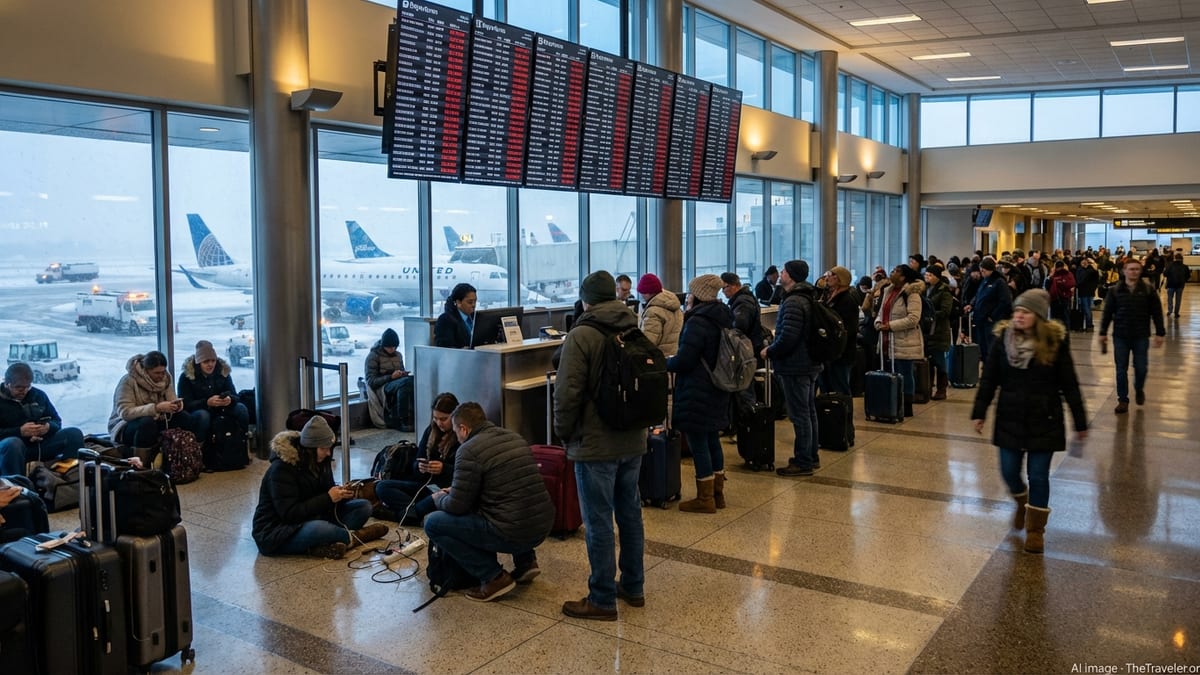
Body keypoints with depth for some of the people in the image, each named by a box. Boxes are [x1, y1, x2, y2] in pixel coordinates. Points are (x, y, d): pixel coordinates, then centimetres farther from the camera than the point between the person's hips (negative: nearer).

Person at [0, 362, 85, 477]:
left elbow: (57, 421, 14)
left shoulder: (39, 395, 12)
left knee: (75, 434, -17)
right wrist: (20, 432, -23)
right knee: (13, 444, -39)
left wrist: (49, 427, -11)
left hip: (39, 446, 4)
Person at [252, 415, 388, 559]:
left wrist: (341, 494, -12)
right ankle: (354, 536, -10)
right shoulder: (282, 468, -22)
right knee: (319, 528, -41)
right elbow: (289, 514, -26)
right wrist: (328, 498, -25)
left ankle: (327, 544, -25)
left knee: (364, 506, -5)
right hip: (275, 532, -8)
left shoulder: (319, 460, 1)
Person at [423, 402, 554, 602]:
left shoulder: (470, 450, -11)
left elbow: (457, 507, -7)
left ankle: (494, 577, 0)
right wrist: (455, 492, 30)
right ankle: (525, 561, 21)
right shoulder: (515, 437, 13)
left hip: (513, 533, -8)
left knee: (433, 523, 2)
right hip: (544, 527, 8)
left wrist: (439, 498, 17)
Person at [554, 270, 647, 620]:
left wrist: (564, 433, -3)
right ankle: (633, 587, 29)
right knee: (630, 513, 17)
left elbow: (567, 393, -18)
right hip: (633, 441, 7)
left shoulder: (581, 336, -15)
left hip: (595, 445, -7)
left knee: (598, 522, 1)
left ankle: (602, 600, 10)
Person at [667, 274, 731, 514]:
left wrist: (663, 364, -3)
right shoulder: (723, 320, 10)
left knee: (698, 443, -1)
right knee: (712, 440, 18)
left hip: (696, 393, -9)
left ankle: (705, 499, 7)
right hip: (717, 392, 9)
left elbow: (684, 361, -21)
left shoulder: (697, 322, -19)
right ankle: (718, 492, 27)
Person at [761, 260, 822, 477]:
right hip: (810, 363, 10)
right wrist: (774, 347, 16)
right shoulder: (808, 298, 13)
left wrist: (769, 351, -12)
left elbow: (788, 337, -28)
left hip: (795, 367, -10)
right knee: (809, 411, 17)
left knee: (799, 414, -4)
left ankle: (803, 462, 2)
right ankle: (811, 457, 26)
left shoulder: (793, 302, -20)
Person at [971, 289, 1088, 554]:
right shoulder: (1003, 338, -4)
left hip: (1043, 421, -2)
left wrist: (1080, 422, -2)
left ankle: (1035, 529, 21)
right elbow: (989, 379, 1)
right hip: (1010, 419, 3)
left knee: (1038, 476, 3)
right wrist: (979, 413, -1)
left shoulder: (1054, 342, -10)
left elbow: (1069, 385, -5)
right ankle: (1022, 503, 42)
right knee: (1009, 472, 9)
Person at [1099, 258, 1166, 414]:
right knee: (1121, 370, 4)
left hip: (1141, 336, 0)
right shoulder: (1115, 290, -1)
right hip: (1120, 336, 0)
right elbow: (1107, 313, 3)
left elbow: (1156, 313, 1)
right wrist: (1103, 333, 2)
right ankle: (1123, 400, 14)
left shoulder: (1148, 290, -2)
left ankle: (1139, 389, 36)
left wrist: (1159, 333, -2)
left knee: (1141, 368, 6)